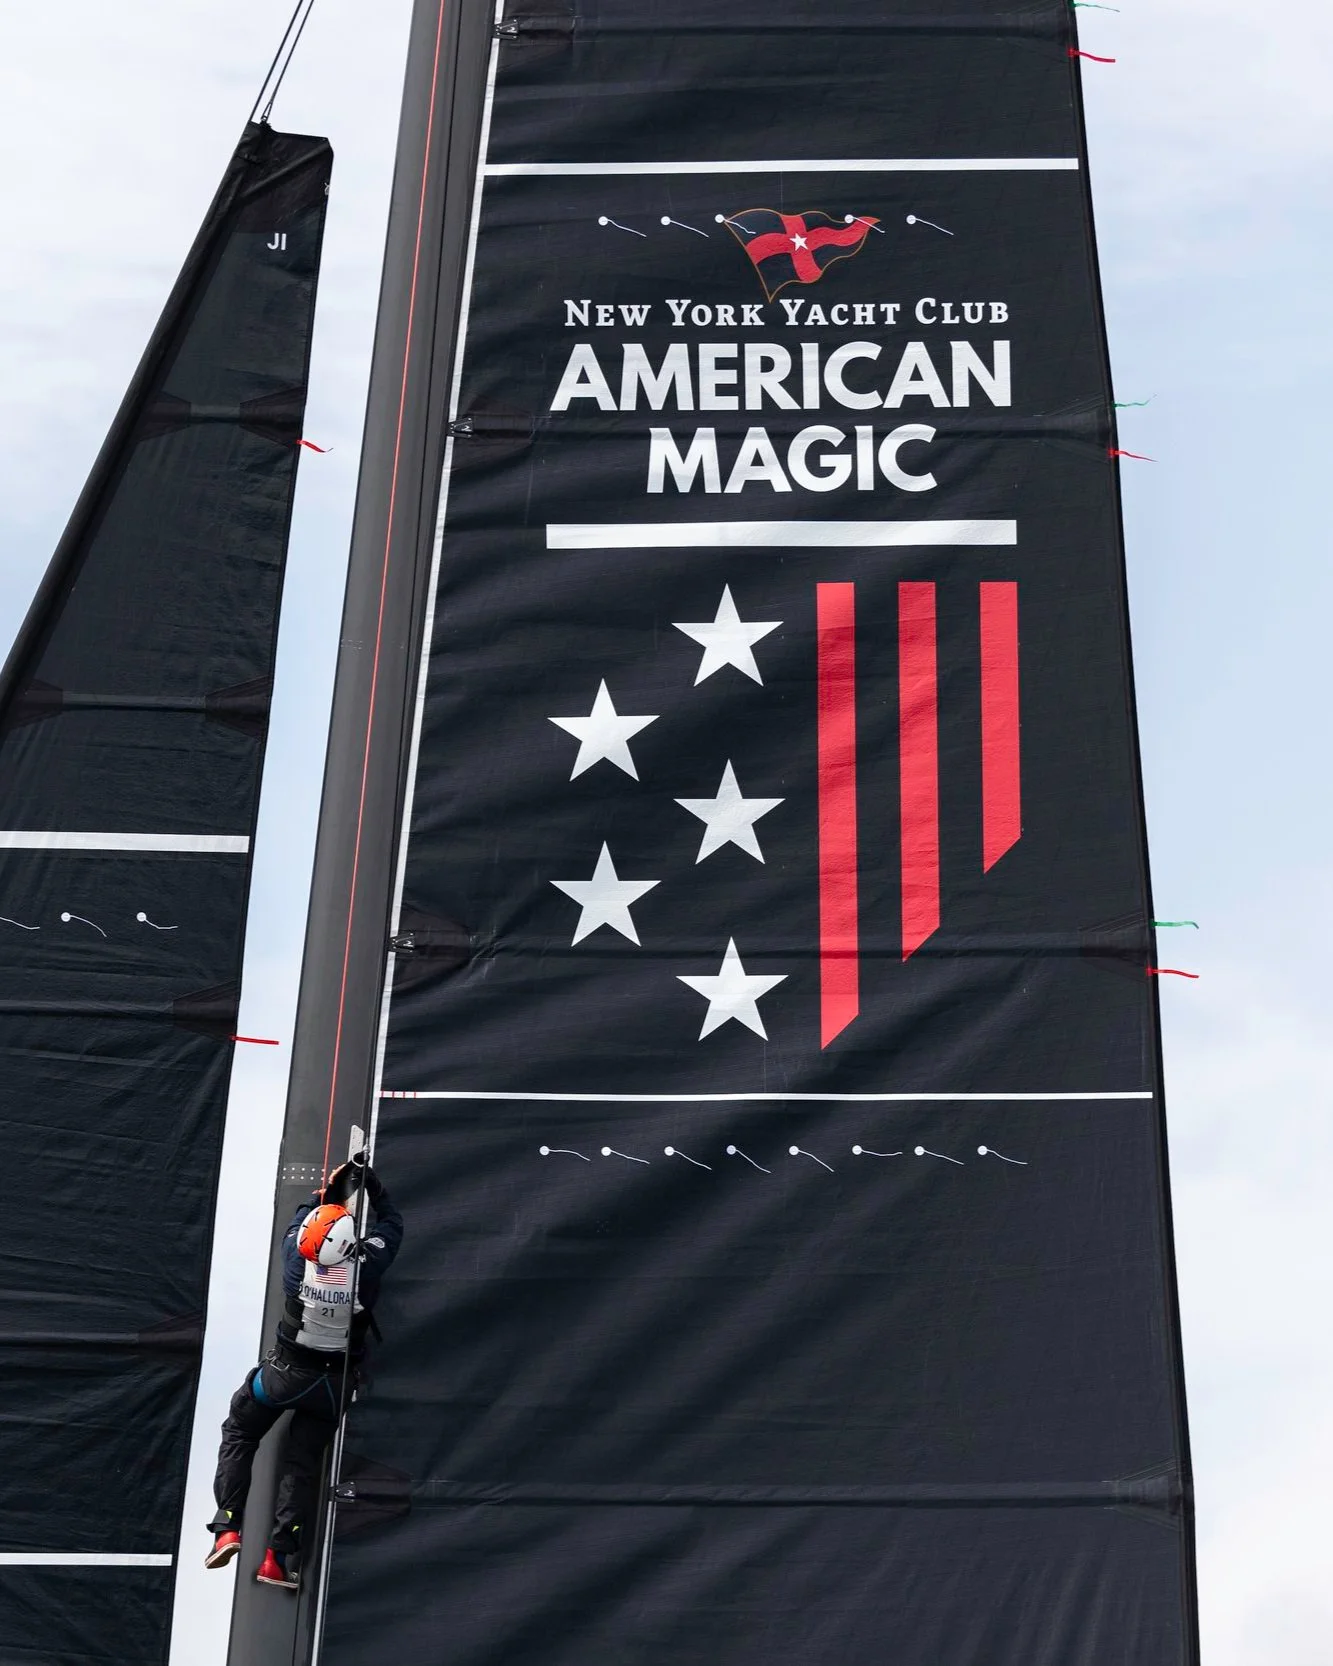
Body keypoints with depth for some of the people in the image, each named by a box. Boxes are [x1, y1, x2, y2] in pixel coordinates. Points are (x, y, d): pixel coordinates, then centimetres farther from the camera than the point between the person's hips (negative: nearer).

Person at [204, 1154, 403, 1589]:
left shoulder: (298, 1260, -21)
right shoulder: (367, 1266, -21)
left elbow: (299, 1224, 4)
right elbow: (392, 1224, 0)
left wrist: (329, 1192, 12)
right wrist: (372, 1183, 8)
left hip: (285, 1371, -1)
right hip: (334, 1382, 1)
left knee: (238, 1435, 19)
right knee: (303, 1460, 9)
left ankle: (227, 1527, 8)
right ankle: (280, 1556, 3)